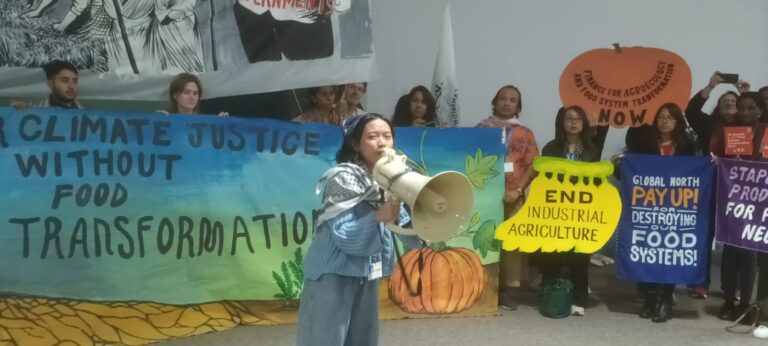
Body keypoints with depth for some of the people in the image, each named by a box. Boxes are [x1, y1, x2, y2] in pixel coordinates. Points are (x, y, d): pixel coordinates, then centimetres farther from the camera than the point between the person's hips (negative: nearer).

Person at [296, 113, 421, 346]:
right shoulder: (344, 178, -15)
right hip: (334, 274, -7)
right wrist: (379, 217, -33)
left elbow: (403, 221, 5)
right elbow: (342, 234, -22)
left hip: (367, 273, 7)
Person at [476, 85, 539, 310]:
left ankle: (507, 290, 5)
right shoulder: (482, 128, 10)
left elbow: (532, 166, 2)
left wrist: (518, 190, -10)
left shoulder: (525, 134, 8)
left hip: (512, 196, 0)